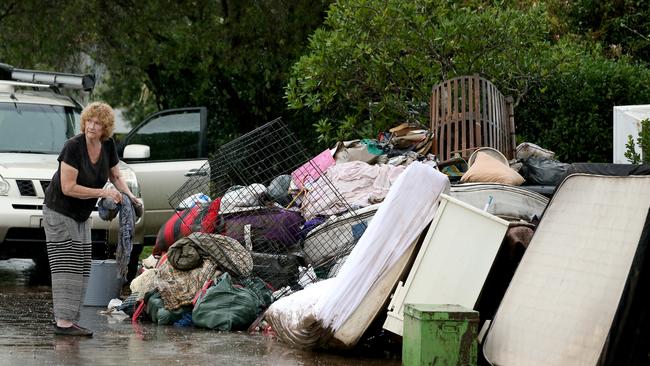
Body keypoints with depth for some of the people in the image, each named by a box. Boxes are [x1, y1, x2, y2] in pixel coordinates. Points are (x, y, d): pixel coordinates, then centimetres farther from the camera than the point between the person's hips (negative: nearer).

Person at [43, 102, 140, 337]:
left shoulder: (108, 146, -2)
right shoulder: (73, 146, -23)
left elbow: (115, 177, 13)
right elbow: (68, 188, -25)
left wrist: (130, 196, -5)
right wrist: (103, 192, -24)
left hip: (82, 216, 7)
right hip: (59, 212, -7)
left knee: (80, 270, 4)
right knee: (65, 268, -13)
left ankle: (70, 321, 7)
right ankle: (62, 322, -16)